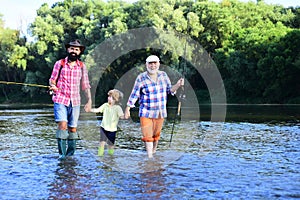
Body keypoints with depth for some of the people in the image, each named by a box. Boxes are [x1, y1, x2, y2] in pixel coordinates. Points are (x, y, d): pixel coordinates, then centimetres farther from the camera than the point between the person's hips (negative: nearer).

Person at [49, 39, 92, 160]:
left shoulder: (82, 66, 8)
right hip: (60, 100, -3)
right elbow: (52, 80, 8)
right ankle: (62, 153, -12)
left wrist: (89, 100, 5)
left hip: (75, 102, 3)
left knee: (73, 128, 7)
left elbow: (85, 85, 12)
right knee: (62, 125, -17)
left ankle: (71, 153, 20)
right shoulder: (60, 64, 2)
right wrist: (53, 86, -15)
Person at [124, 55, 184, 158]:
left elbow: (169, 90, 6)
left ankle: (154, 151, 35)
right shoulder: (141, 78, -10)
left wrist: (178, 85, -12)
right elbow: (134, 94, -6)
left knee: (156, 134, 14)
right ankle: (150, 157, 1)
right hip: (146, 113, -3)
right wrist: (127, 109, -6)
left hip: (160, 112, 3)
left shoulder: (163, 75, 0)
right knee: (147, 136, -6)